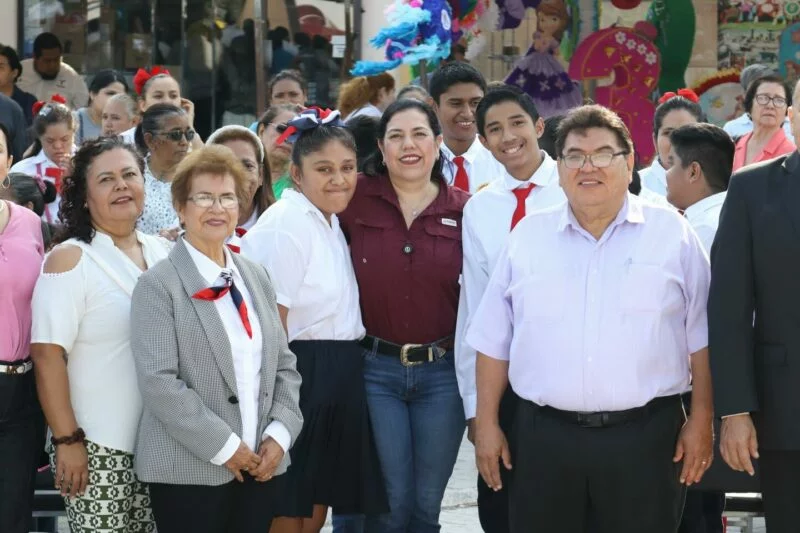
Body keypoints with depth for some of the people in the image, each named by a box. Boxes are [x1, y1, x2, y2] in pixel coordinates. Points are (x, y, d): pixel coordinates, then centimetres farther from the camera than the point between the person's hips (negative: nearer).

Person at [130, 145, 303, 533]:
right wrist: (224, 446, -15)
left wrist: (280, 433, -1)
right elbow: (158, 382, -14)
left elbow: (284, 364, 15)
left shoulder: (256, 277, 15)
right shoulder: (158, 285, -5)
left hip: (259, 464, 6)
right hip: (190, 470, -6)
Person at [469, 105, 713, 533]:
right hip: (544, 435, 2)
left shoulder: (671, 234, 3)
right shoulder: (526, 237, 8)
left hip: (644, 436, -1)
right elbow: (494, 341, 10)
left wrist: (701, 420, -1)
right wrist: (486, 423, 5)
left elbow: (701, 339, 4)